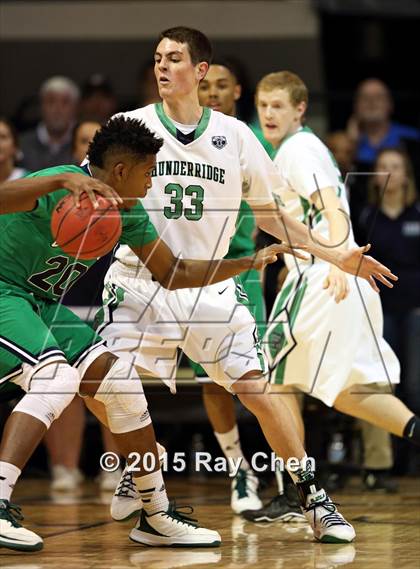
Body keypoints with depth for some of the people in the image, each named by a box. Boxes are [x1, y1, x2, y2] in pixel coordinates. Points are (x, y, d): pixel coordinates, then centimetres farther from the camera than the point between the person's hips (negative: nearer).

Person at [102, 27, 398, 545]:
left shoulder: (234, 135, 4)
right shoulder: (130, 127, -1)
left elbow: (269, 215, 13)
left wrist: (337, 256, 5)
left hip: (210, 284, 1)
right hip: (139, 282, -1)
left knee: (258, 392, -7)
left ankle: (313, 498, 5)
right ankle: (136, 478, 17)